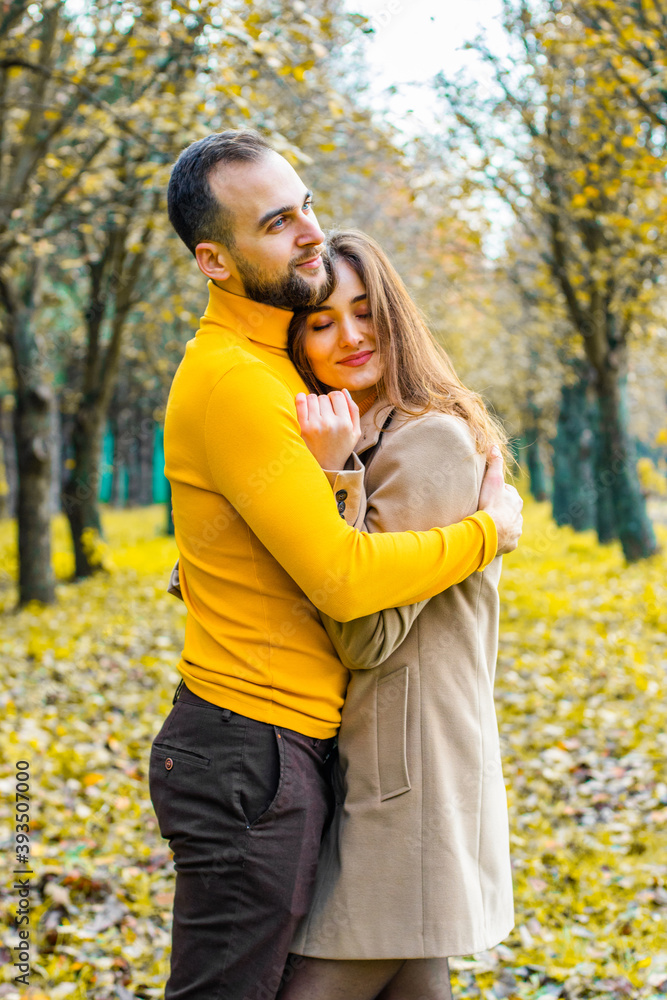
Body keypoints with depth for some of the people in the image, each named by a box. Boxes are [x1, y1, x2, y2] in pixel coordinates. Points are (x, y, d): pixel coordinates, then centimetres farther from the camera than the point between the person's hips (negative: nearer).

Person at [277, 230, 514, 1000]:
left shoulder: (435, 442, -14)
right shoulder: (360, 443, 15)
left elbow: (367, 634, -18)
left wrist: (331, 477, -22)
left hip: (411, 781, -9)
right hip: (366, 771, 9)